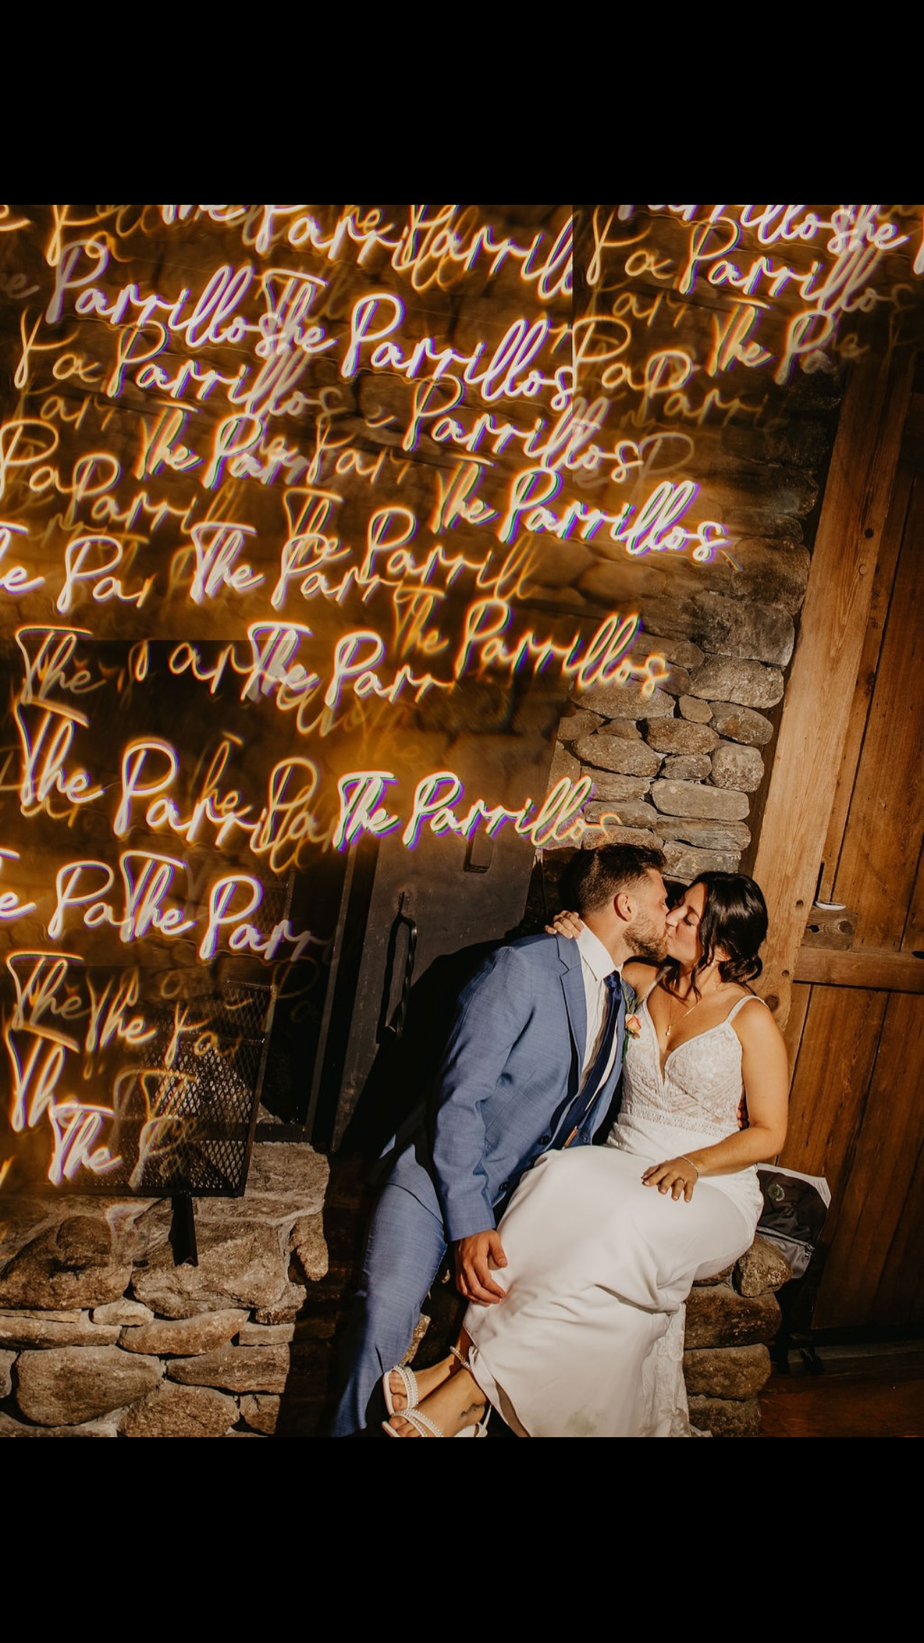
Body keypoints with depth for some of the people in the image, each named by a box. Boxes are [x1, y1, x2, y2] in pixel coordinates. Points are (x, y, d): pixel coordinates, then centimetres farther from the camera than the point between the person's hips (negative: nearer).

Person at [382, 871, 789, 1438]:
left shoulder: (751, 1019, -5)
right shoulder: (643, 983, 9)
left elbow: (769, 1133, -4)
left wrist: (693, 1163, -19)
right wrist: (570, 936, 0)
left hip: (712, 1194, -4)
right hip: (624, 1170, 4)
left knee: (628, 1227, -38)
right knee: (563, 1179, -33)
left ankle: (472, 1378, -38)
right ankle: (466, 1353, -40)